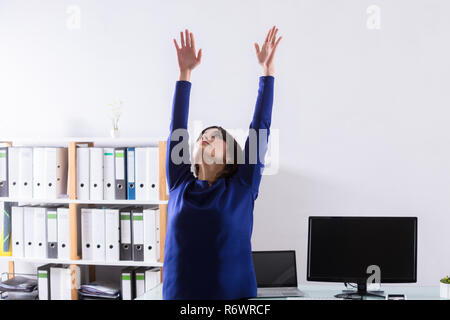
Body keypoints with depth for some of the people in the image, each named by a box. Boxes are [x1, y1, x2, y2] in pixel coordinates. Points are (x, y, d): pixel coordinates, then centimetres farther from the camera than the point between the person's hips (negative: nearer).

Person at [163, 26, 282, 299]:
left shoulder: (242, 187, 0)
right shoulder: (180, 186, 6)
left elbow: (260, 127, -2)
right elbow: (177, 128, 6)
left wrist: (267, 69, -2)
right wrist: (185, 72, 7)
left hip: (232, 293, -2)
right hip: (179, 291, 2)